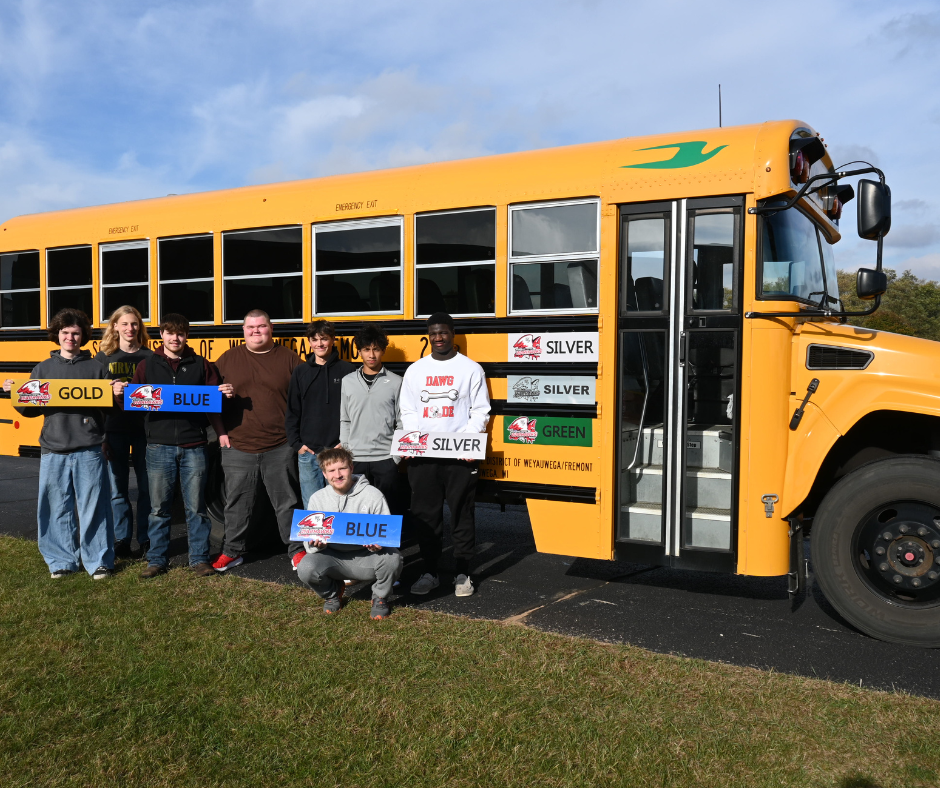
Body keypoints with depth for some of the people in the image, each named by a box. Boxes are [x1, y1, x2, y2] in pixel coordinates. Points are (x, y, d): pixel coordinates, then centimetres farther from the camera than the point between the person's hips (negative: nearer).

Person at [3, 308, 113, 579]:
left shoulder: (96, 367, 6)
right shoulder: (43, 369, 11)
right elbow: (30, 410, 12)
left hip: (89, 451, -2)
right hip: (54, 451, 2)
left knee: (93, 507, 2)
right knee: (57, 508, 8)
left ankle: (98, 561, 13)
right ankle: (62, 561, 22)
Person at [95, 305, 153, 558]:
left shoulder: (149, 357, 4)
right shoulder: (103, 357, 7)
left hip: (144, 428, -1)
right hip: (114, 430, 1)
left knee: (147, 486, 4)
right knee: (117, 488, 5)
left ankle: (146, 539, 15)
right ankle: (122, 540, 16)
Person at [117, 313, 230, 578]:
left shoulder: (201, 365, 7)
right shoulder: (147, 365, 9)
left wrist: (221, 432, -6)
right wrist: (120, 393, -12)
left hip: (194, 445, -1)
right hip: (159, 445, 1)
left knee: (196, 507, 6)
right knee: (158, 508, 8)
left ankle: (199, 559, 16)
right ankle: (157, 560, 21)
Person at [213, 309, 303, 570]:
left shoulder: (289, 358, 3)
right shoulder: (228, 358, 8)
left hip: (280, 448, -2)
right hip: (237, 447, 2)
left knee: (287, 502, 9)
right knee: (236, 503, 12)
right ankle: (232, 551, 27)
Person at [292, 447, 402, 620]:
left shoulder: (373, 495, -7)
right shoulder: (317, 499, 2)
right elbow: (309, 539, 1)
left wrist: (378, 545, -31)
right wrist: (316, 545, -24)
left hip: (366, 558, -2)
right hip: (334, 558, 2)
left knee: (392, 558, -32)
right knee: (305, 568, -27)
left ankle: (380, 597, 3)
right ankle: (332, 592, 11)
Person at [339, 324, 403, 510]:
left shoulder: (395, 382, 0)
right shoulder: (348, 382, 6)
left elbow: (402, 423, 1)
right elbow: (344, 421, 9)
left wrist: (396, 457, -5)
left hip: (385, 459, -2)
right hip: (355, 459, 2)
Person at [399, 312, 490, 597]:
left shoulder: (471, 369, 3)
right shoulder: (415, 370, 11)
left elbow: (480, 411, 2)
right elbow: (407, 410, 12)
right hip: (422, 456, 3)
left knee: (461, 515, 4)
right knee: (425, 515, 7)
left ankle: (462, 574, 15)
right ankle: (429, 573, 20)